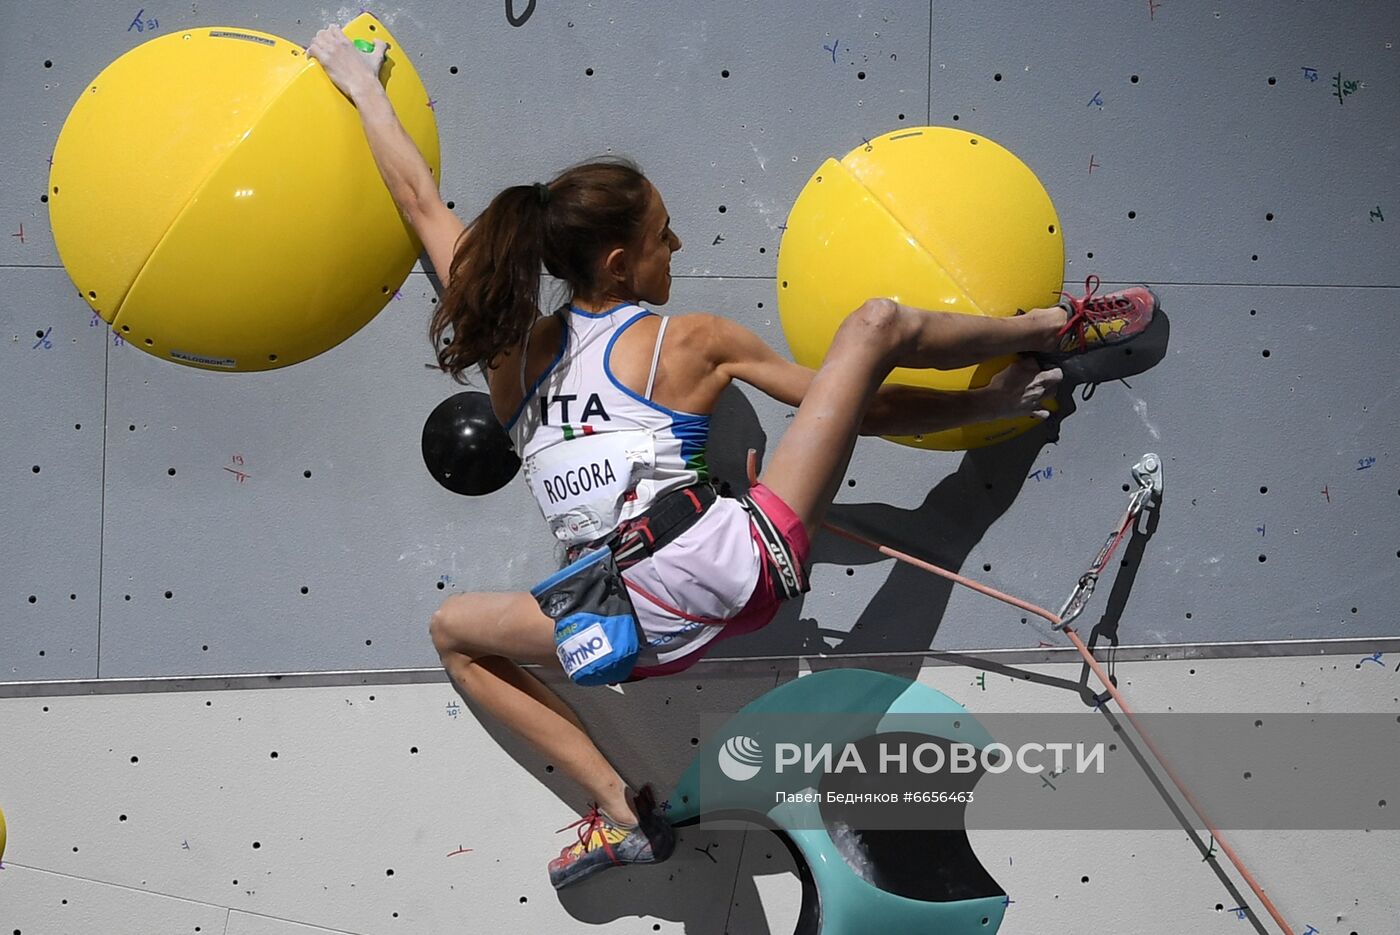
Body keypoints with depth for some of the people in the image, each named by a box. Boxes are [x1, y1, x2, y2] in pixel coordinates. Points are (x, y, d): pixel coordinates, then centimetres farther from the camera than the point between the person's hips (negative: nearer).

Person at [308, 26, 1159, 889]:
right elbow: (854, 408, 9)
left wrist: (361, 85, 37)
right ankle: (1053, 329, 36)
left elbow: (421, 200, 26)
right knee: (878, 322, 6)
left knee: (455, 630, 32)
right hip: (745, 571, -2)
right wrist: (998, 404, 20)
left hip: (644, 632, 2)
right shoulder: (696, 342, 6)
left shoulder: (512, 349, 14)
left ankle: (619, 807, 17)